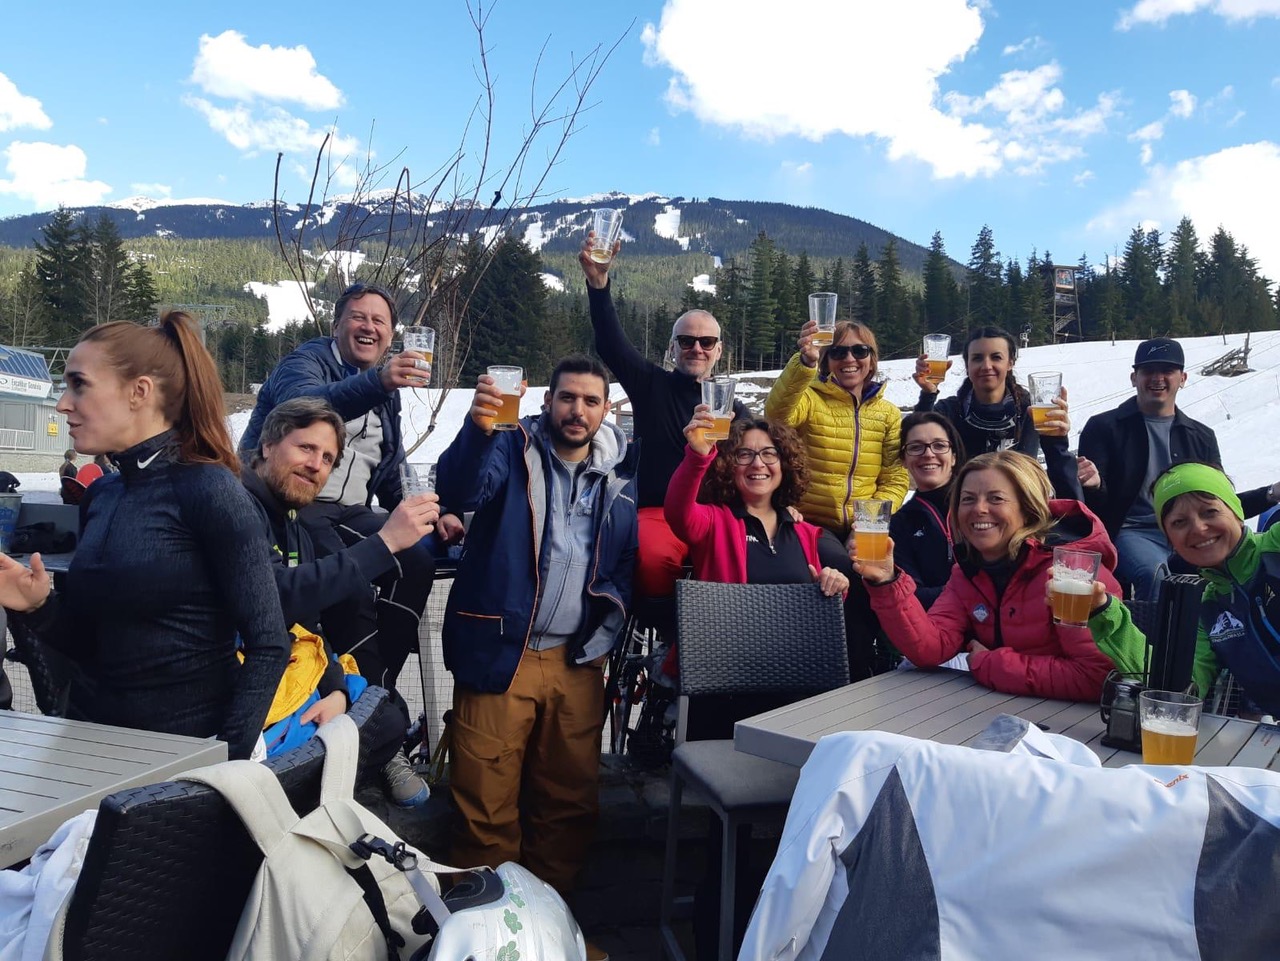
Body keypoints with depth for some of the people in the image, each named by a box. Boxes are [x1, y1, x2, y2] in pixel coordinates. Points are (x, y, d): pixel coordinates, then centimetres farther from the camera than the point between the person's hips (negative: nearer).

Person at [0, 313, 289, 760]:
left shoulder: (206, 489, -13)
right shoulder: (101, 495, 7)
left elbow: (267, 645, -14)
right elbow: (90, 645, 15)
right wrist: (40, 608, -3)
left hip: (187, 741, -6)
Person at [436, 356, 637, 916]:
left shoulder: (621, 473, 8)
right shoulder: (512, 450, -1)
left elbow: (631, 560, 11)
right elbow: (461, 490, -21)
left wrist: (606, 632, -1)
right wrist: (478, 428, -39)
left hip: (577, 660, 4)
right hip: (498, 652, -3)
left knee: (571, 799, 13)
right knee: (487, 803, 0)